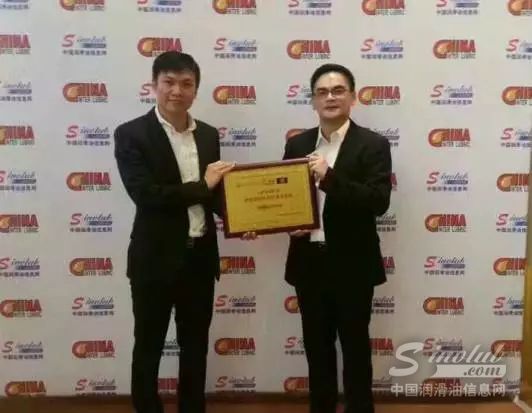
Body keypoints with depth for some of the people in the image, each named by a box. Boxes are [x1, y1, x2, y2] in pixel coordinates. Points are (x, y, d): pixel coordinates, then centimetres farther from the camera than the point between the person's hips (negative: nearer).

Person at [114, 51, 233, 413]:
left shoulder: (208, 134, 7)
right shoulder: (131, 134, -9)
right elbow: (145, 194, -20)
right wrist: (201, 186, -15)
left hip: (200, 256, 5)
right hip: (155, 259, -4)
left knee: (196, 346, 18)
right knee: (148, 347, 12)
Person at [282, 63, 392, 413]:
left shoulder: (373, 145, -6)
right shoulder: (297, 144, 7)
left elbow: (379, 202, -18)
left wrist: (329, 177, -27)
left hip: (352, 265, -4)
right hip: (309, 262, 4)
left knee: (355, 346, 11)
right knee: (317, 346, 17)